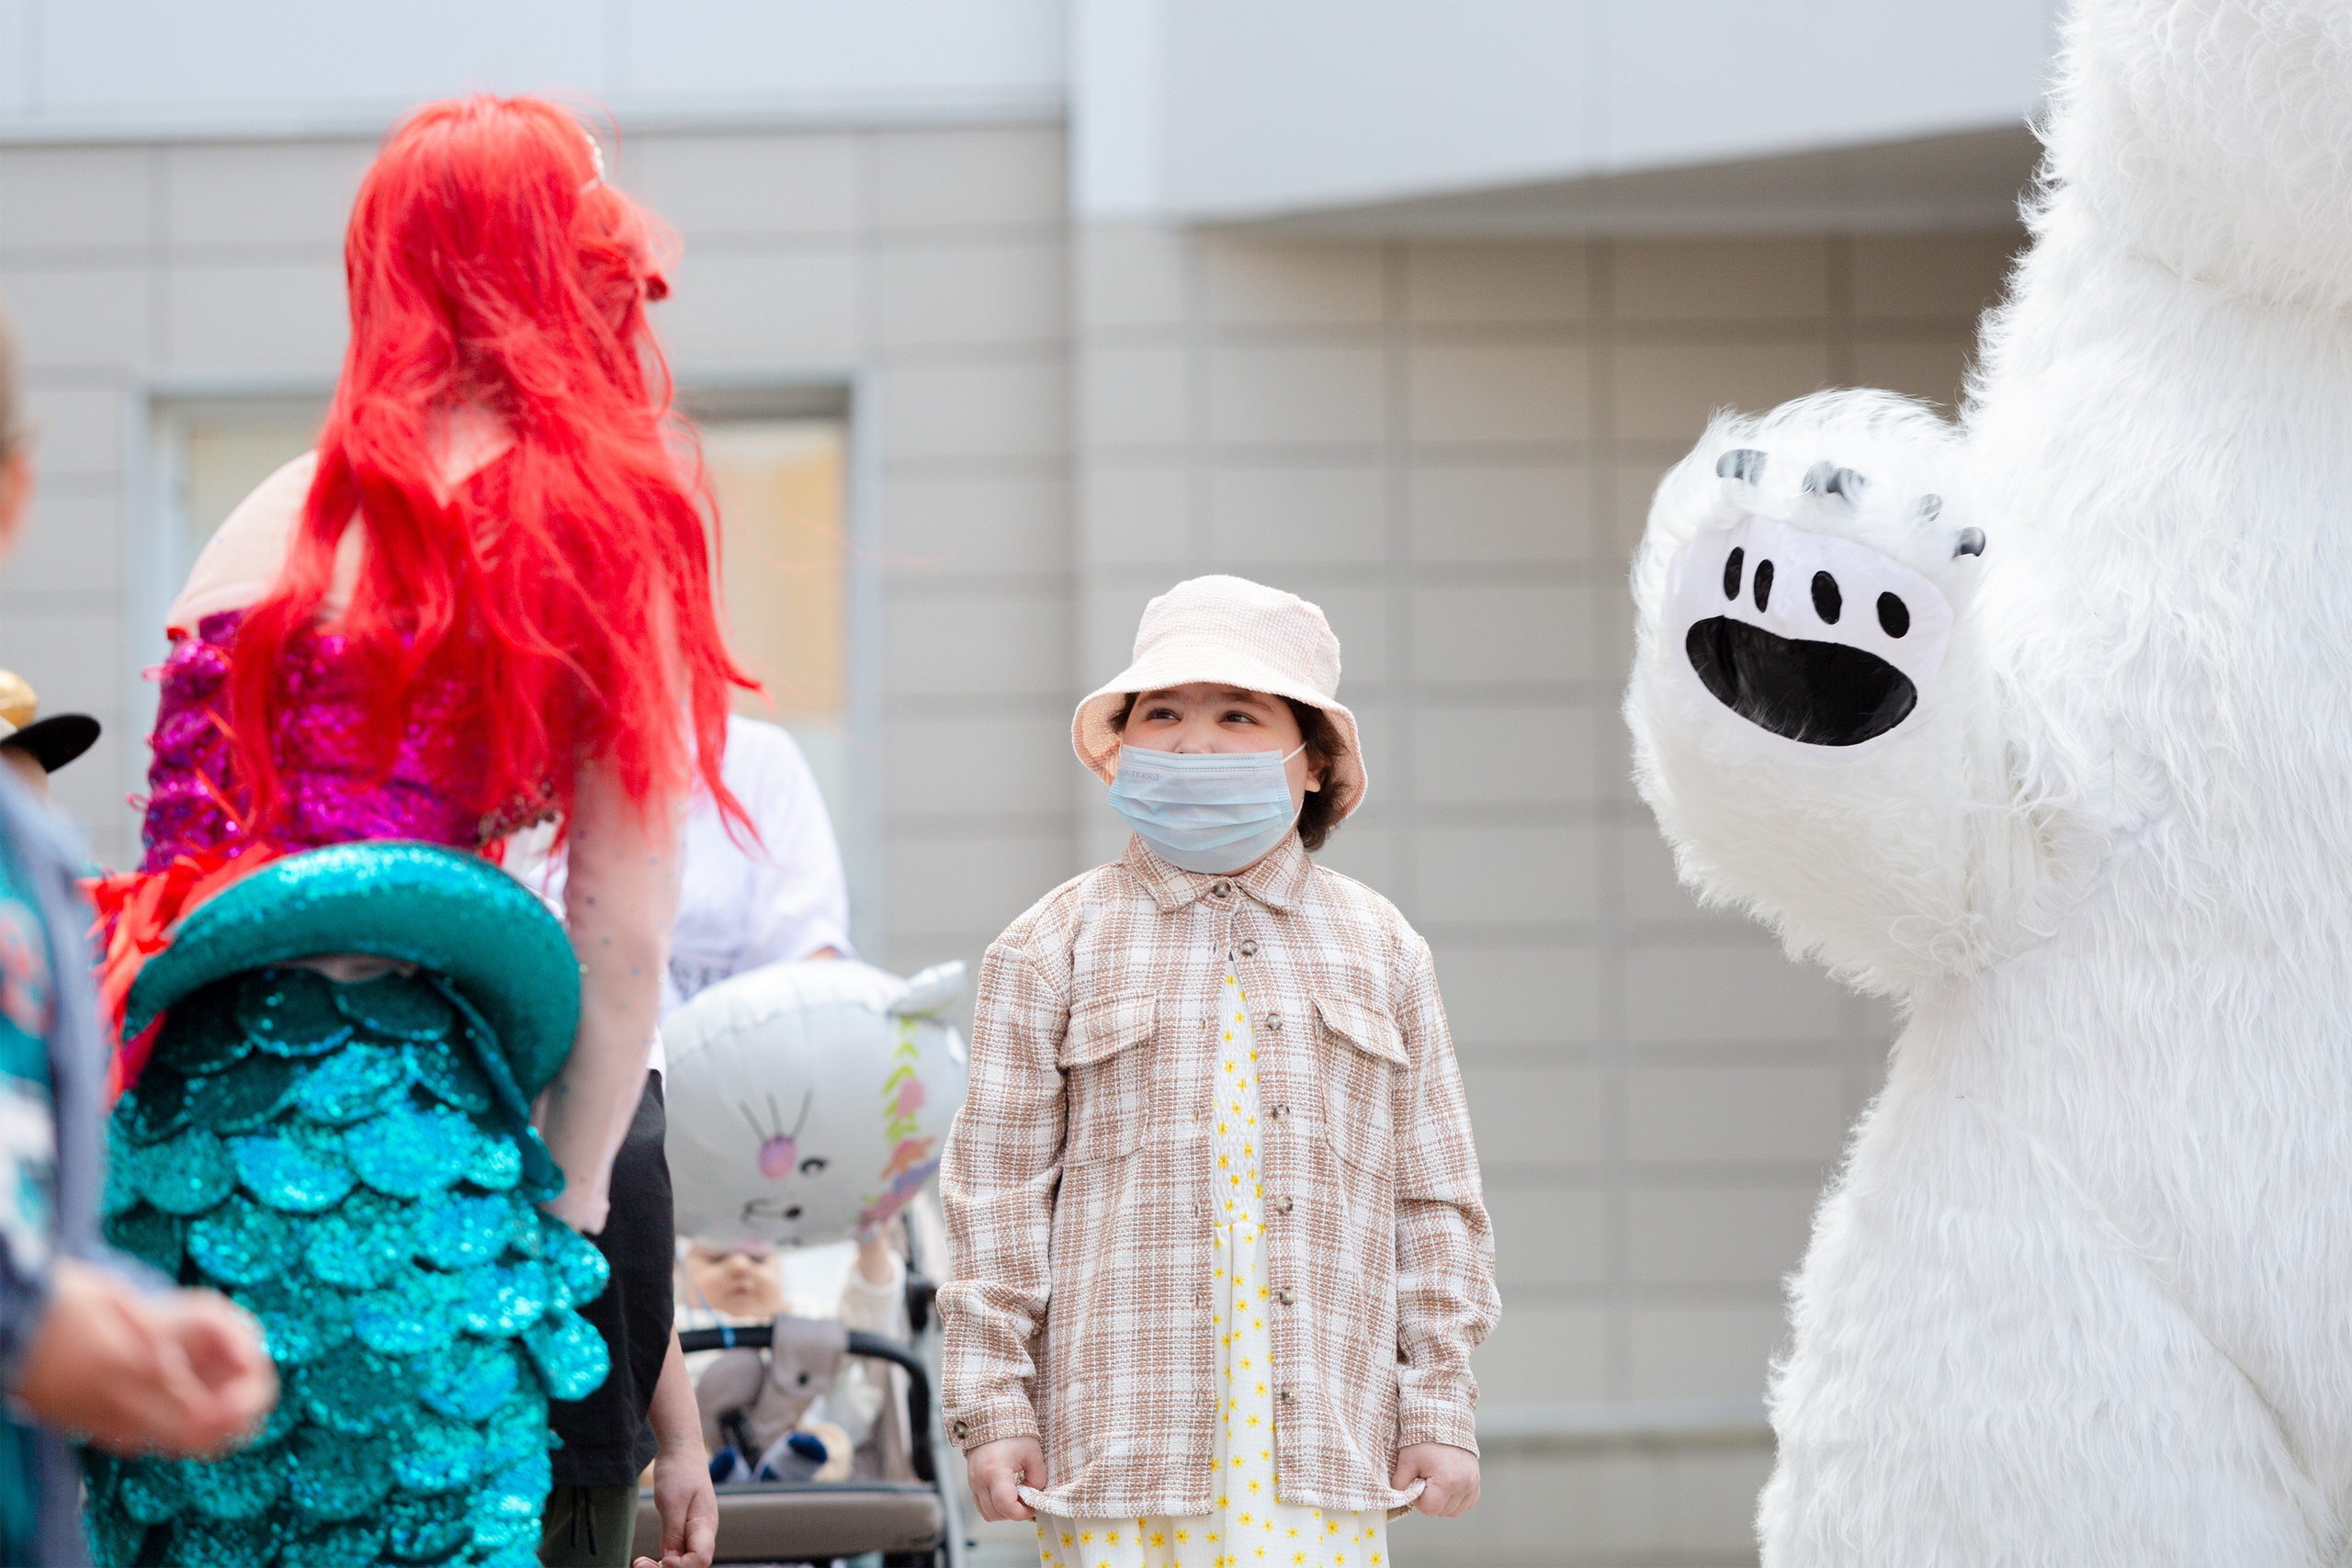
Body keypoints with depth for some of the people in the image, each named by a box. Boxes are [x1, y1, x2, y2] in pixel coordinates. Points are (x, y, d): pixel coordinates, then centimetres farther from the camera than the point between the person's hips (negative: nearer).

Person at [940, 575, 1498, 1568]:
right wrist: (991, 1406, -1)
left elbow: (1435, 1198, 14)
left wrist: (1440, 1408, 8)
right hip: (1123, 1439, -1)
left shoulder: (1380, 950, 14)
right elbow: (1000, 1189, 5)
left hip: (1319, 1444, 2)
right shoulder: (1056, 949, 7)